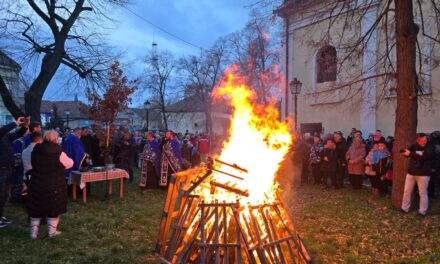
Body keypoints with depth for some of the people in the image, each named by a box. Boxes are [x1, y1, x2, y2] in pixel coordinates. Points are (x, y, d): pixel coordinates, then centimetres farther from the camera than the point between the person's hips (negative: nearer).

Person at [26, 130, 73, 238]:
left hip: (37, 185, 4)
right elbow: (69, 164, -1)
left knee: (36, 209, 14)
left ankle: (33, 232, 19)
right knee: (53, 209, 9)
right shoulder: (58, 152, -15)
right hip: (54, 187, -4)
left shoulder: (35, 151, 0)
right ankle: (52, 231, 16)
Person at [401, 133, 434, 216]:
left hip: (423, 174, -4)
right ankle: (405, 208, 22)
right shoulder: (414, 147, 5)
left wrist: (411, 154, -26)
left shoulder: (429, 149, -6)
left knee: (423, 193, 4)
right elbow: (406, 152, -7)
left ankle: (422, 211, 14)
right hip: (411, 173, 4)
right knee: (407, 191, 9)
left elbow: (423, 157, -24)